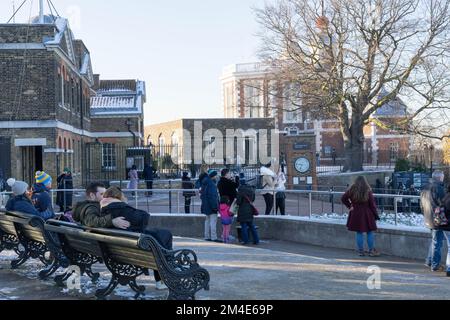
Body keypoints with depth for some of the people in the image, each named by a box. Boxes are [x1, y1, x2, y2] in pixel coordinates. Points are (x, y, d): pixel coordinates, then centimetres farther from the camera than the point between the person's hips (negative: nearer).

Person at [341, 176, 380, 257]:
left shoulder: (352, 190, -3)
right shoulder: (368, 191, -9)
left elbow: (344, 198, 1)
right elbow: (372, 204, -6)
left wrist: (350, 206, 4)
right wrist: (376, 216, 1)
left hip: (356, 214, 2)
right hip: (367, 214, -2)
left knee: (359, 233, 8)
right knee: (370, 232, 8)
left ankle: (360, 251, 11)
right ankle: (371, 250, 11)